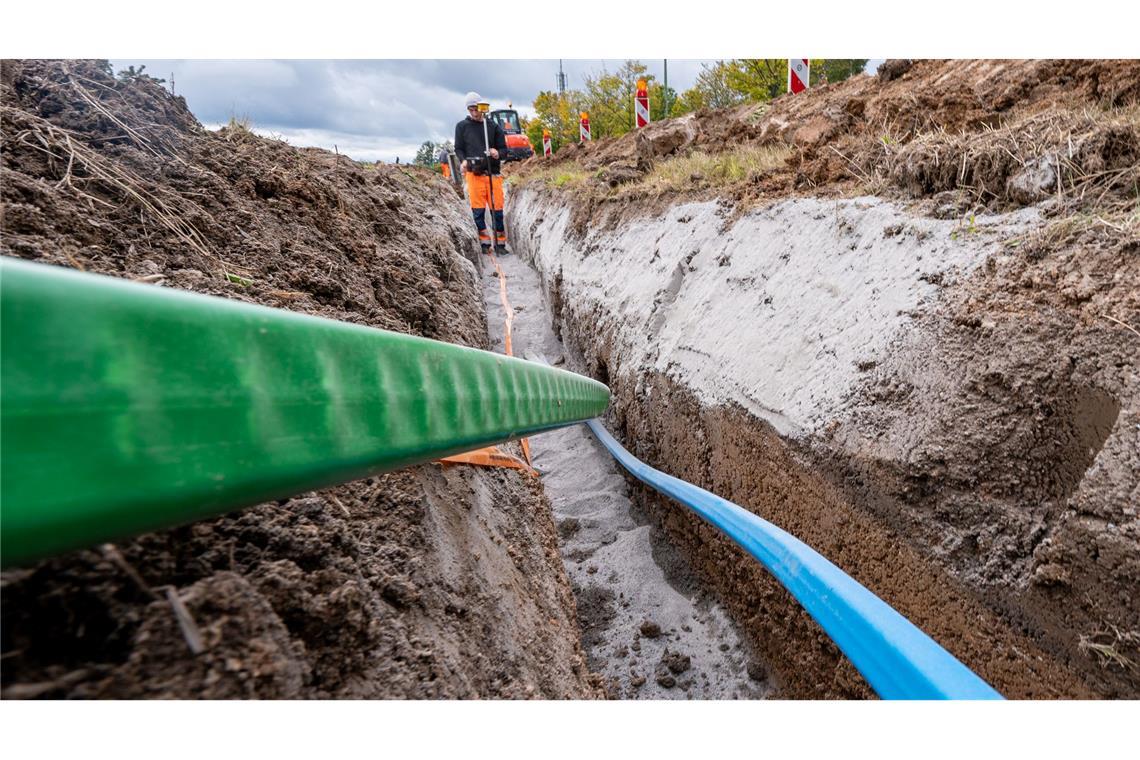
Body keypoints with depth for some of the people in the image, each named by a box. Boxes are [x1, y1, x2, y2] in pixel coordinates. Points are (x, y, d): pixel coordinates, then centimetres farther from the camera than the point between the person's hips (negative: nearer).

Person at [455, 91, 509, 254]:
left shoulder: (493, 126, 12)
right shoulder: (462, 126, 11)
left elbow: (504, 148, 13)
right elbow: (458, 148, 12)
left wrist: (498, 153, -10)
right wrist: (463, 160, -9)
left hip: (493, 173, 1)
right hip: (474, 173, -1)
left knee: (497, 209, -1)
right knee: (478, 210, -3)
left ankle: (500, 243, 8)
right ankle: (484, 243, 5)